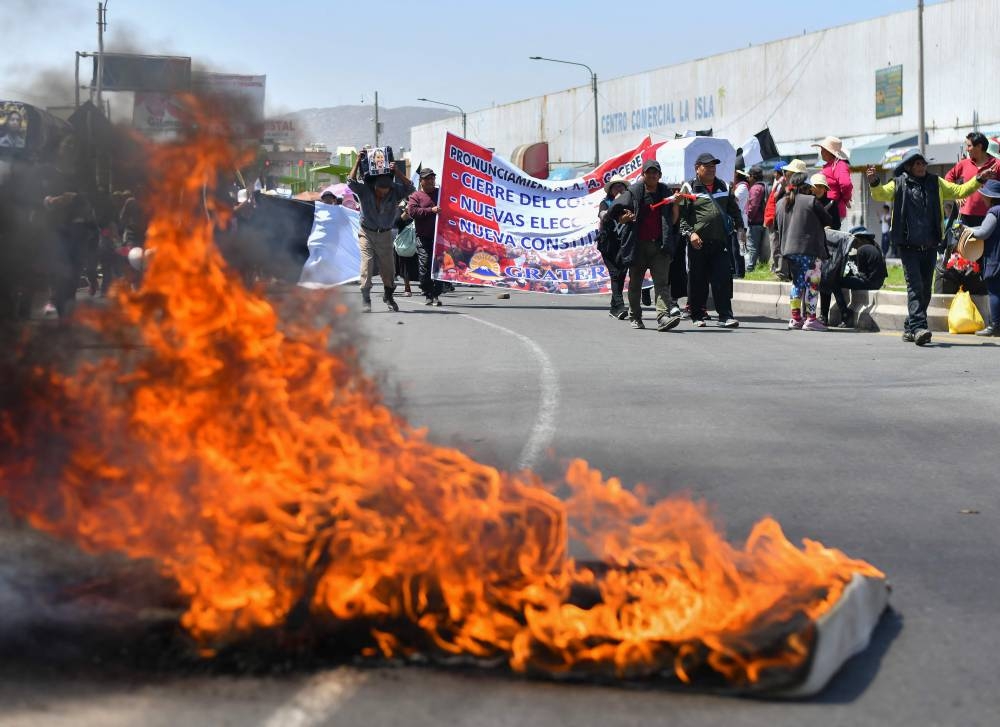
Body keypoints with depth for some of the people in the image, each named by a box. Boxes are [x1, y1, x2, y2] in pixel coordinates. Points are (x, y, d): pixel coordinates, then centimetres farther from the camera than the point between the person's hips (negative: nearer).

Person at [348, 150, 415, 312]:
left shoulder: (395, 191, -9)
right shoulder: (364, 190, -12)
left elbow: (409, 187, -23)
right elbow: (351, 182, -26)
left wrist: (397, 171, -32)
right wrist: (358, 161, -27)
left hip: (385, 235, 2)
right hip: (367, 233, -2)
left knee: (388, 267, 8)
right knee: (367, 264, -14)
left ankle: (388, 296, 30)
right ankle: (365, 300, -12)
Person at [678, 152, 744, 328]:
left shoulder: (723, 187, 16)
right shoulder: (690, 188, 3)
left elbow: (734, 210, 25)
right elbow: (681, 215, -2)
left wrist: (740, 228, 16)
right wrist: (689, 233, -14)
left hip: (720, 241, 3)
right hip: (698, 243, -3)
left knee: (723, 280, -4)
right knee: (698, 280, 3)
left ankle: (725, 316, -3)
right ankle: (698, 315, 14)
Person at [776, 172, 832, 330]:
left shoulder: (781, 203, 12)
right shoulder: (811, 201, -7)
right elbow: (828, 221, 0)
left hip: (789, 250, 6)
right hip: (809, 249, -6)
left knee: (797, 283, 14)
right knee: (812, 283, -1)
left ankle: (795, 318, 13)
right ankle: (810, 319, -4)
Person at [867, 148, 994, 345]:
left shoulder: (936, 183, 15)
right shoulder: (899, 184, 3)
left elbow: (960, 191, 20)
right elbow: (881, 195, -9)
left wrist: (979, 180, 10)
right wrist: (874, 183, -29)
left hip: (930, 246, 5)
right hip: (908, 246, -5)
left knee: (925, 290, 7)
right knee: (915, 286, -14)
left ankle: (909, 328, 17)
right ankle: (918, 328, -22)